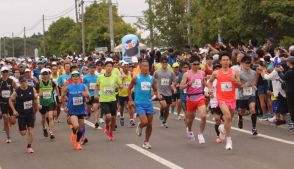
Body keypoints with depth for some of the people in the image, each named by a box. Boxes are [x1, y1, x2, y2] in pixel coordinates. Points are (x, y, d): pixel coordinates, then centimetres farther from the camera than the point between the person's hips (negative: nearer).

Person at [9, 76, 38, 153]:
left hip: (30, 113, 2)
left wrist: (36, 106, 9)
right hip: (21, 114, -2)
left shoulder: (32, 89, -5)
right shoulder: (17, 92, -12)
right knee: (23, 133, 0)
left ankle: (29, 147, 10)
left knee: (30, 129, -4)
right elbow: (11, 100, 0)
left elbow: (35, 98, 11)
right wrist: (14, 110, -8)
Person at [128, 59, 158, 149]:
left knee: (149, 124, 5)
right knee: (144, 122, -18)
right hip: (139, 104, -4)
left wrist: (157, 95, -9)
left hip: (149, 103, 4)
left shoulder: (152, 79, 4)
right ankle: (139, 127, 18)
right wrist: (130, 100, -3)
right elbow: (129, 89, 5)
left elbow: (155, 90, 13)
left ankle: (146, 142, 20)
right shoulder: (136, 78, -5)